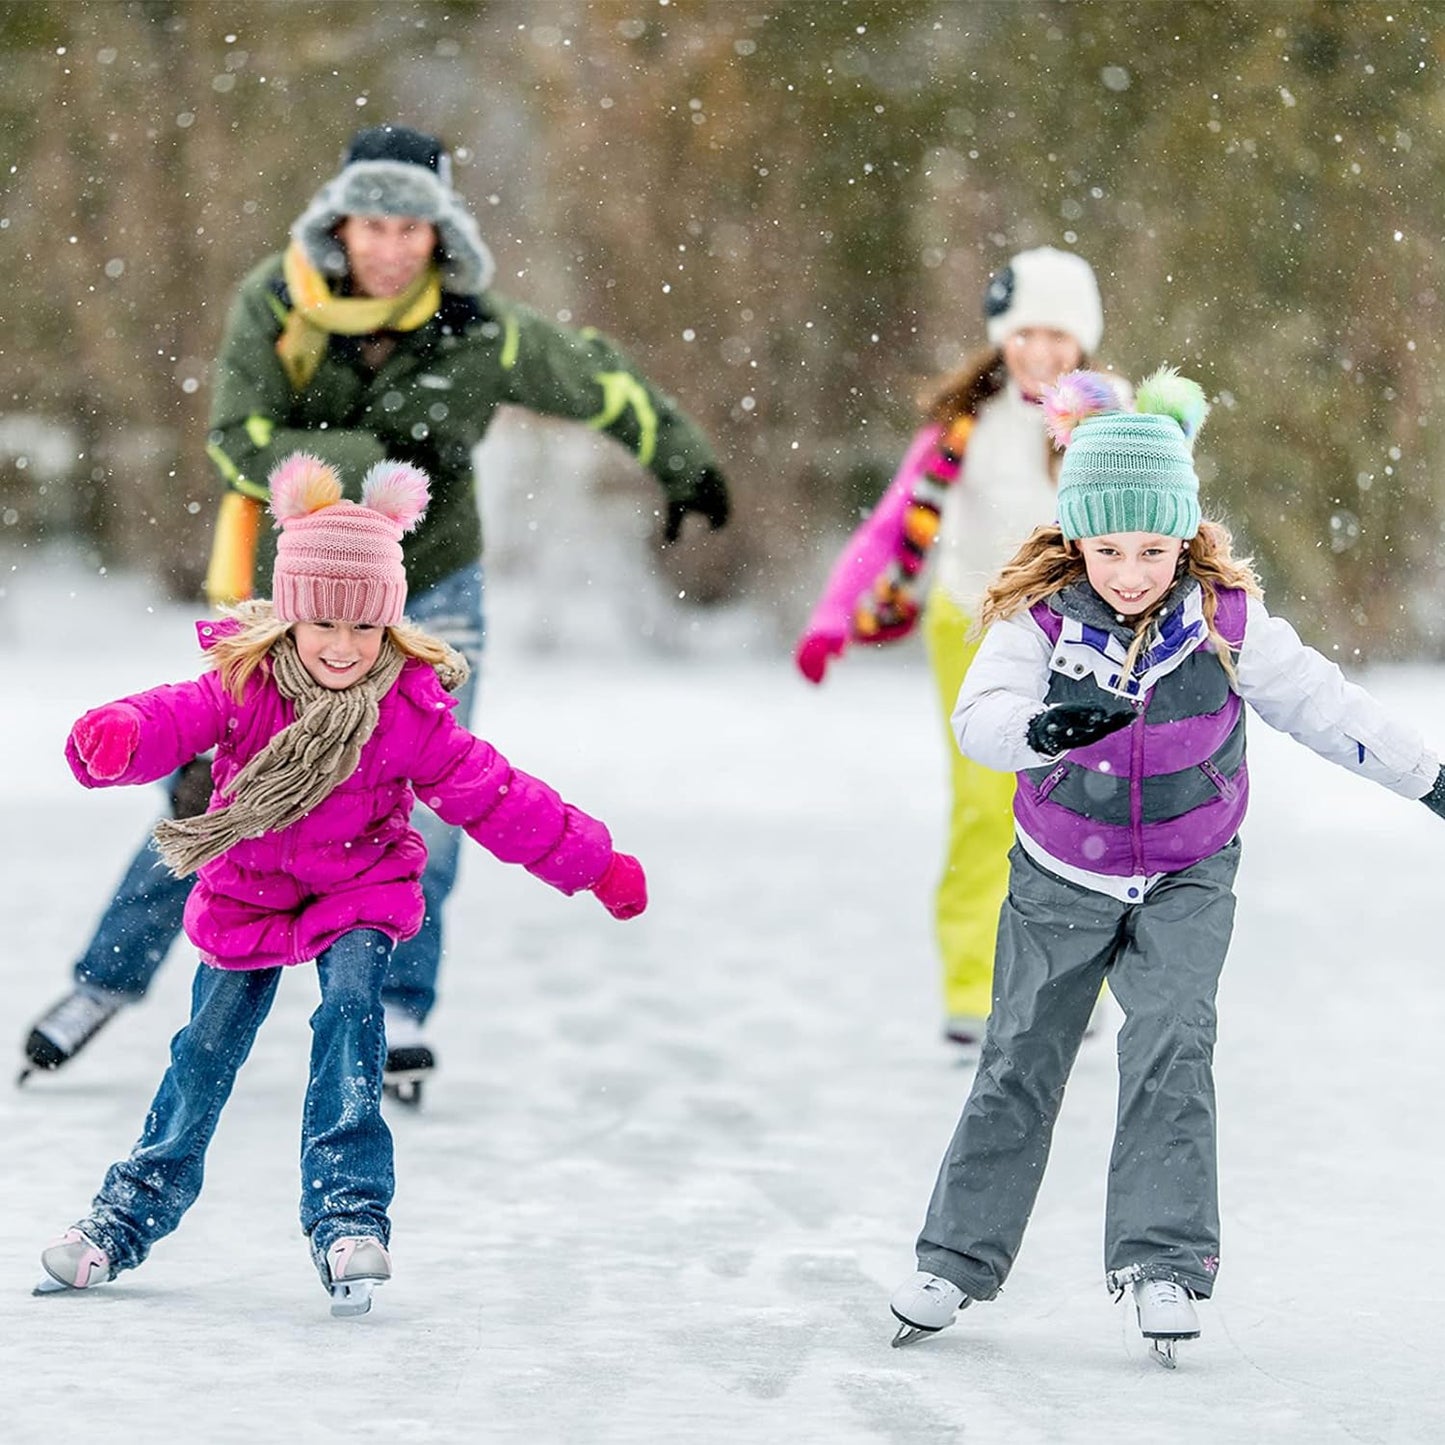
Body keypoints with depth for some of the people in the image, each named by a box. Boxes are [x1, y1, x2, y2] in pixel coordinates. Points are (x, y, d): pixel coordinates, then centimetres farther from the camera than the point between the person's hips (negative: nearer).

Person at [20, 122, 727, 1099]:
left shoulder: (481, 332, -17)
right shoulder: (274, 304, -17)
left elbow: (602, 384, -1)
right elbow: (240, 446, -23)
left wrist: (687, 467, 11)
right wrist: (376, 457, -31)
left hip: (429, 596, 0)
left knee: (423, 802, -9)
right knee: (215, 798, 4)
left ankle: (399, 1005, 7)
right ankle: (111, 977, 20)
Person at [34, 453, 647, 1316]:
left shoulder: (410, 710, -16)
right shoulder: (245, 683, -17)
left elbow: (492, 795, -10)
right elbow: (175, 721, -32)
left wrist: (593, 863, -10)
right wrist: (116, 741, -56)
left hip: (360, 894, -1)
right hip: (247, 895, 1)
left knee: (351, 1005, -26)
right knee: (208, 1048, 4)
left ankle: (349, 1212, -24)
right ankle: (137, 1208, 23)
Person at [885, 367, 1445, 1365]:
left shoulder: (1226, 617, -14)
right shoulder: (1039, 617, -17)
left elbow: (1316, 701, -5)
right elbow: (981, 715, -29)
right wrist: (1040, 730, -51)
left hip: (1188, 880, 0)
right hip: (1062, 880, 0)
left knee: (1170, 1048, -16)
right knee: (1020, 1064, 6)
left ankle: (1163, 1260, -13)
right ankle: (961, 1258, 17)